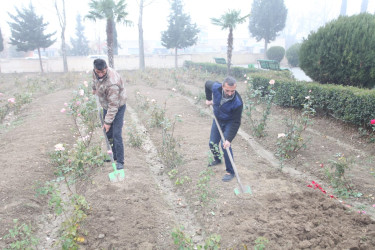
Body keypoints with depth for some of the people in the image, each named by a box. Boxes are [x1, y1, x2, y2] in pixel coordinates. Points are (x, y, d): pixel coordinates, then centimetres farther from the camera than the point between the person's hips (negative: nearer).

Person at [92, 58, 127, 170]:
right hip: (106, 106, 8)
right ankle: (113, 155, 29)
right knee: (108, 133, 13)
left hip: (118, 107, -8)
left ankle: (120, 162, -1)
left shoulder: (112, 83, -36)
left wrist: (108, 121, -25)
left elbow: (113, 105, -30)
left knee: (116, 135, -11)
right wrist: (94, 88, 32)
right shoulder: (95, 72, -12)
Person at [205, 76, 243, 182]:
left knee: (225, 145, -16)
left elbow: (236, 122, -31)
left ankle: (230, 172, -1)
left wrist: (229, 139, -34)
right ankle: (217, 159, 44)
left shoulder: (237, 102, -36)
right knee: (212, 143, 13)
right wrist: (208, 99, 3)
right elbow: (207, 83, -2)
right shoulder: (216, 87, -28)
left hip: (229, 122, -4)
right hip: (217, 120, 5)